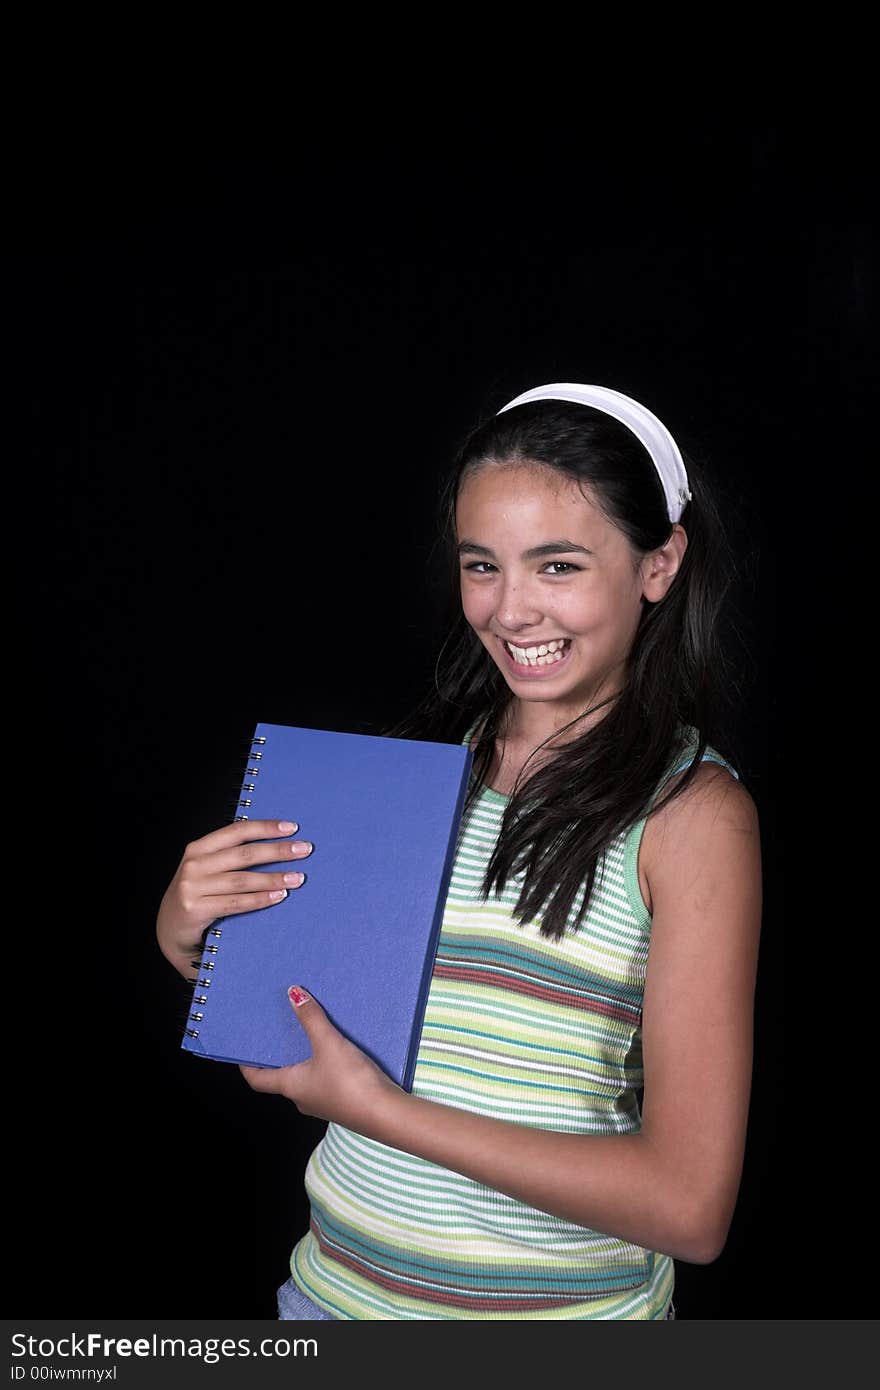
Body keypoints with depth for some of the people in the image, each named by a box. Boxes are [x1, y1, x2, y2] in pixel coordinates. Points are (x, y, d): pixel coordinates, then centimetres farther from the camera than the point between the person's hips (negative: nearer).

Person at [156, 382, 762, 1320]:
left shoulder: (694, 812, -15)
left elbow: (690, 1208, -19)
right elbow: (295, 1021, 9)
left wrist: (369, 1104, -19)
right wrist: (187, 933, -11)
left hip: (562, 1312, -4)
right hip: (333, 1284, 4)